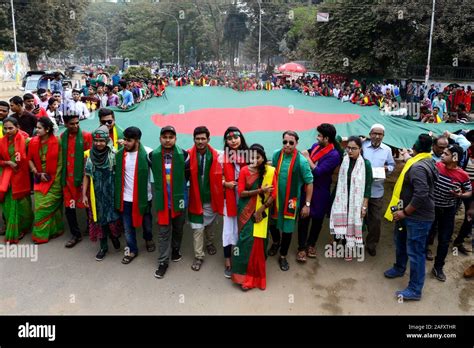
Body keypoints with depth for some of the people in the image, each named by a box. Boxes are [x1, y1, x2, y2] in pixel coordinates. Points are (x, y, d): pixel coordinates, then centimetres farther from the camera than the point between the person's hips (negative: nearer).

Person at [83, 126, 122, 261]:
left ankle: (115, 236, 34)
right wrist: (84, 194, 1)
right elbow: (86, 176, 3)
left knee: (113, 216, 1)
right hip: (96, 194, 2)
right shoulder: (89, 155, -2)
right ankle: (103, 246, 25)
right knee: (99, 219, 9)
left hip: (111, 193, -2)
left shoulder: (114, 154, -9)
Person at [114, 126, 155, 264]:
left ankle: (148, 239, 49)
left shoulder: (147, 153, -16)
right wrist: (117, 195, 4)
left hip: (143, 196, -2)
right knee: (128, 227, 11)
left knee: (146, 223, 20)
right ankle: (132, 249, 32)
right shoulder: (119, 154, -5)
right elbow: (117, 175, 4)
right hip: (126, 198, 2)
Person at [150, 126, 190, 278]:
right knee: (163, 231, 4)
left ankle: (176, 249, 42)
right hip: (162, 200, 0)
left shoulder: (183, 154, -11)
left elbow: (188, 174, 1)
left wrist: (180, 186, 7)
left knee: (178, 228, 18)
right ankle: (163, 262, 12)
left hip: (179, 198, 0)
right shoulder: (153, 155, -6)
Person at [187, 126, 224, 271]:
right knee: (197, 228, 3)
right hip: (195, 198, -2)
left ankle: (210, 243, 48)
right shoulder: (188, 156, -12)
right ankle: (198, 256, 14)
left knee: (209, 224, 23)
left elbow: (219, 176, 2)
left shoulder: (215, 156, -8)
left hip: (211, 198, 2)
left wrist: (221, 189, -3)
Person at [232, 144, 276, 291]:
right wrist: (260, 190, -19)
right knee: (247, 241, -2)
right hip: (246, 211, 0)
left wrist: (261, 209, -13)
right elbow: (241, 193, -10)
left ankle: (256, 274, 23)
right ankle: (245, 276, 11)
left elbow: (273, 194, -5)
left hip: (262, 211, 1)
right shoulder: (244, 170, -5)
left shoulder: (270, 171, -4)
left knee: (259, 242, 4)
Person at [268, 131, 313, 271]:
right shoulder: (276, 154, -7)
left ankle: (283, 256, 29)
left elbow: (309, 182, -13)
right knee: (272, 223, 20)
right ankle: (276, 242, 52)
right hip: (275, 197, 3)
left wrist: (307, 204, -13)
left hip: (291, 200, -3)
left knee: (287, 228, 8)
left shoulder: (301, 161, -19)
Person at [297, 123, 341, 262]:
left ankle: (311, 244, 32)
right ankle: (302, 248, 11)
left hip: (320, 192, -4)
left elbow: (317, 172, -22)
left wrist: (307, 157, -14)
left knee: (317, 219, 12)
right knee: (303, 218, 3)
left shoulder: (334, 155, -17)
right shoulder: (315, 146, 2)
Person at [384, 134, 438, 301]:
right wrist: (403, 211, 17)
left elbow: (421, 195, -32)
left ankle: (415, 290, 8)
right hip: (410, 214, 11)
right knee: (401, 242, 25)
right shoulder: (427, 162, 10)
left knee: (415, 252, -2)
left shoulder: (418, 167, -24)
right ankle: (399, 268, 47)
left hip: (418, 217, -11)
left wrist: (405, 212, -20)